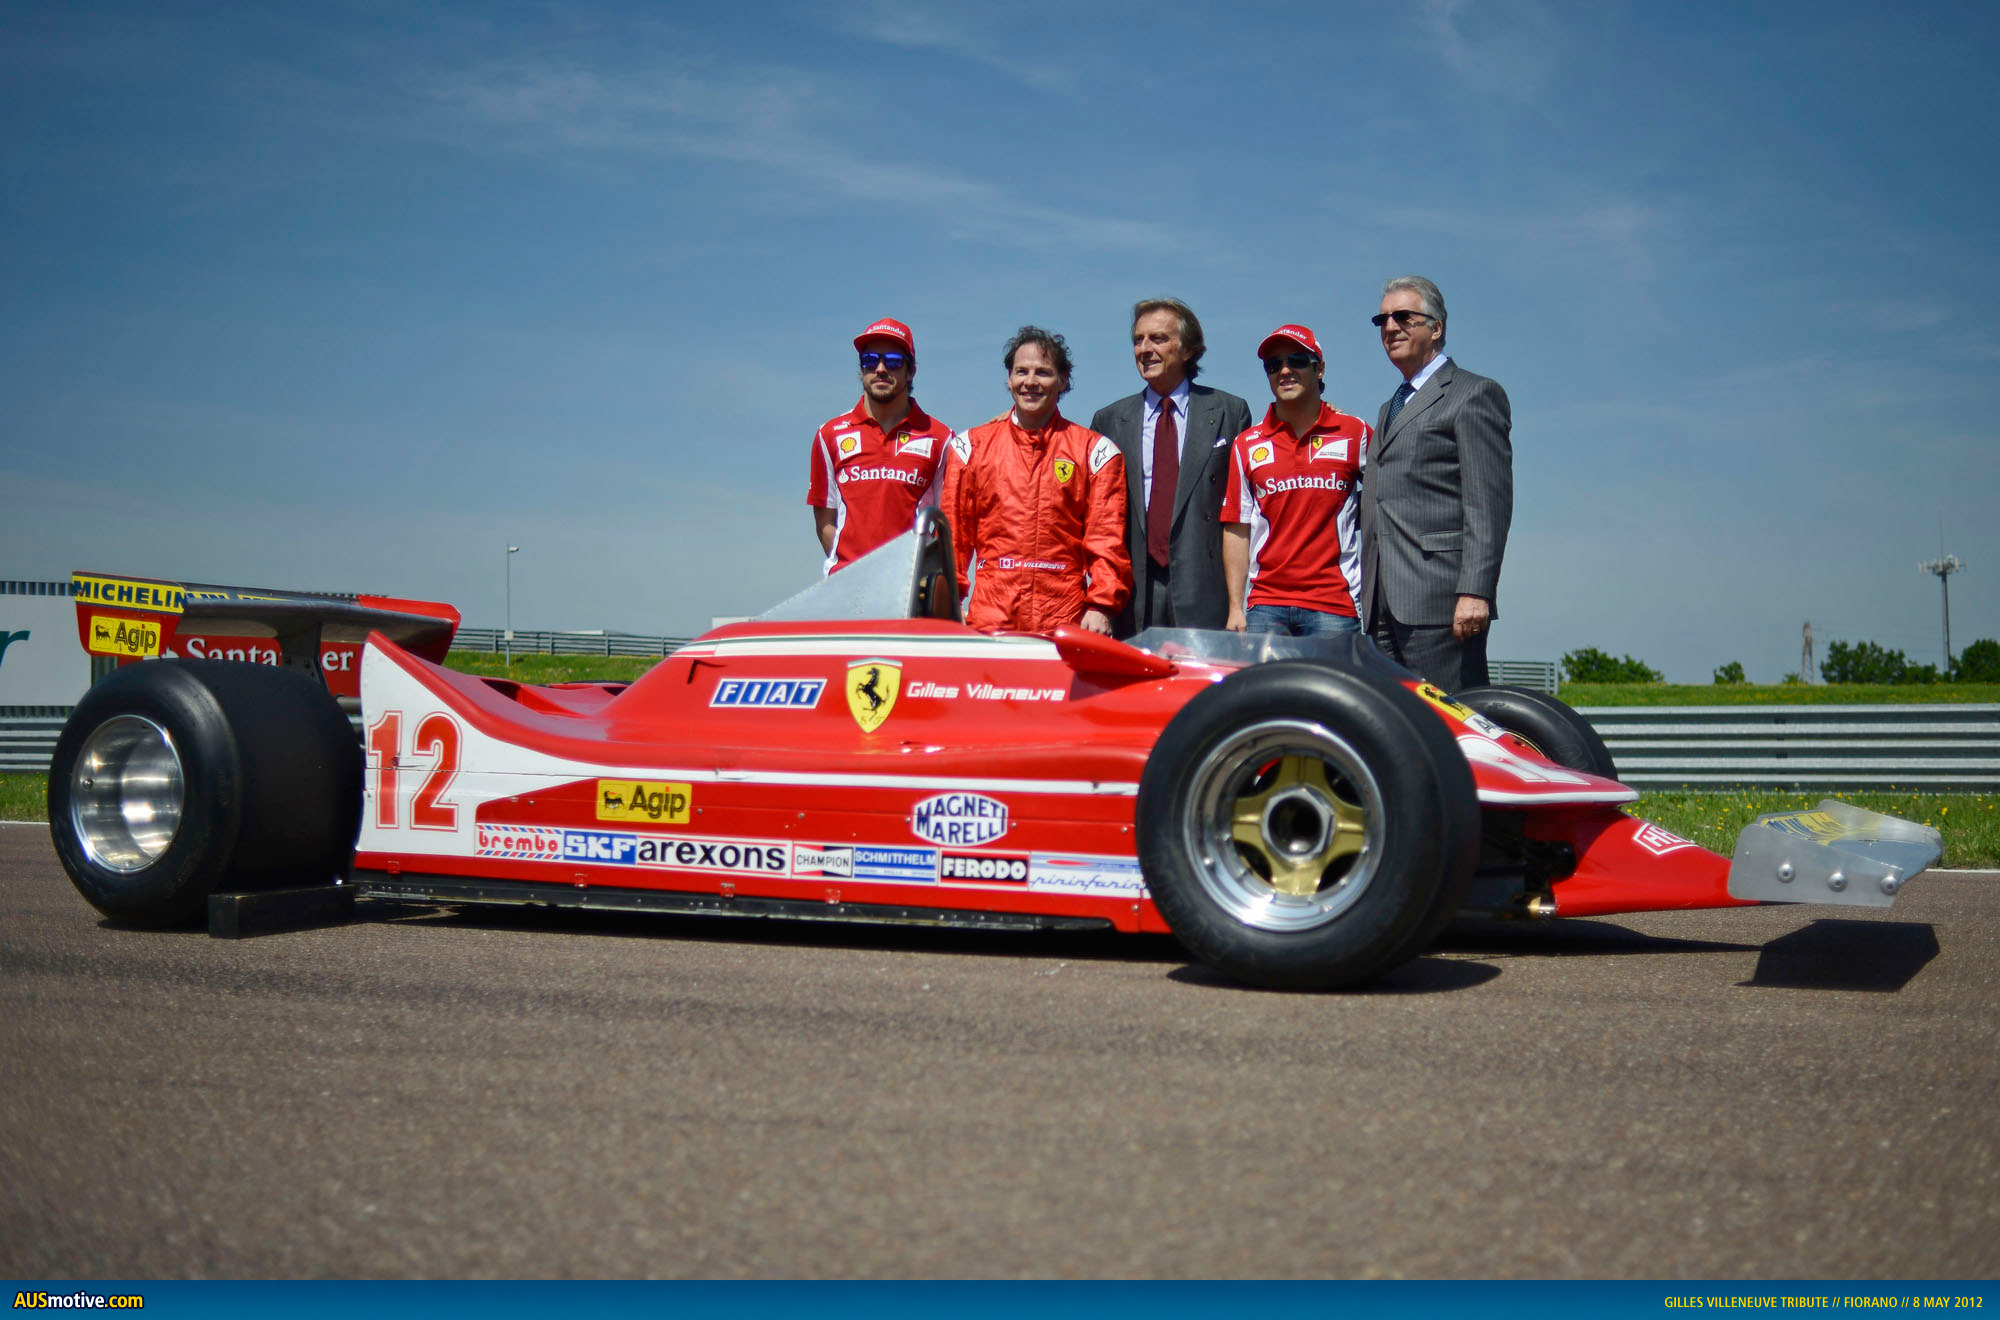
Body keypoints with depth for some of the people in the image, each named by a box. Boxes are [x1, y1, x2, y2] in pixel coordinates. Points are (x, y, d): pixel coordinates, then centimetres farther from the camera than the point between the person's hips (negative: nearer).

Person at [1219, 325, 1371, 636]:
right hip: (1266, 605, 1)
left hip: (1334, 606, -1)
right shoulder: (1247, 446, 9)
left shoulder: (1354, 433, 6)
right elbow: (1237, 530, 7)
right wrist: (1235, 607, 2)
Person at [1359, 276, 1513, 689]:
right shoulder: (1390, 409, 28)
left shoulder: (1475, 394, 1)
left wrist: (1475, 592, -19)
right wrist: (1369, 599, 17)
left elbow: (1490, 504, -9)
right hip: (1384, 606, 8)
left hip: (1440, 602, -8)